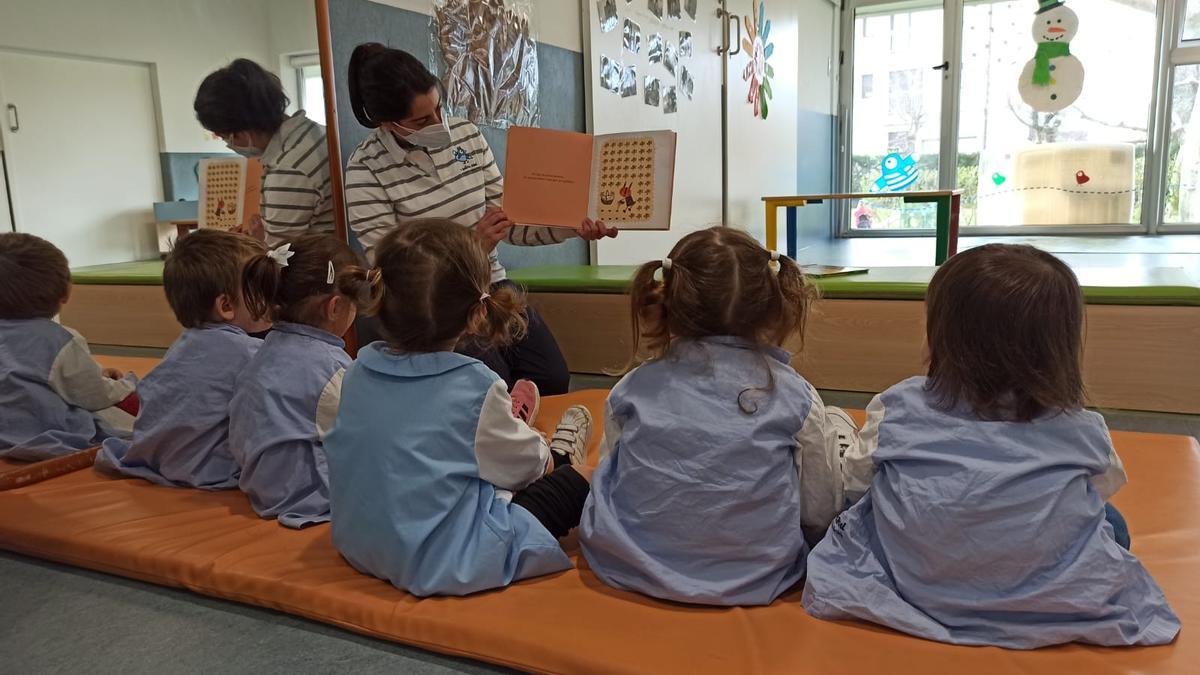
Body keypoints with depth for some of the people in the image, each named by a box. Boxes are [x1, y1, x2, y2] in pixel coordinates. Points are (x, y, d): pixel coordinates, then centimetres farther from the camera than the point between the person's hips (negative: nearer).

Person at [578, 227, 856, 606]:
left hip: (629, 571, 2)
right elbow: (821, 514, -4)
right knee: (837, 423, 19)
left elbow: (610, 485, 4)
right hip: (754, 582, -1)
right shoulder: (795, 398, -14)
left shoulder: (630, 392, -9)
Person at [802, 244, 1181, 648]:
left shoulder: (896, 411, -18)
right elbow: (1103, 489, 7)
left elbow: (855, 483, 0)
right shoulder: (1082, 433, -15)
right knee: (1109, 522, 26)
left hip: (915, 595, 0)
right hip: (1056, 612, 1)